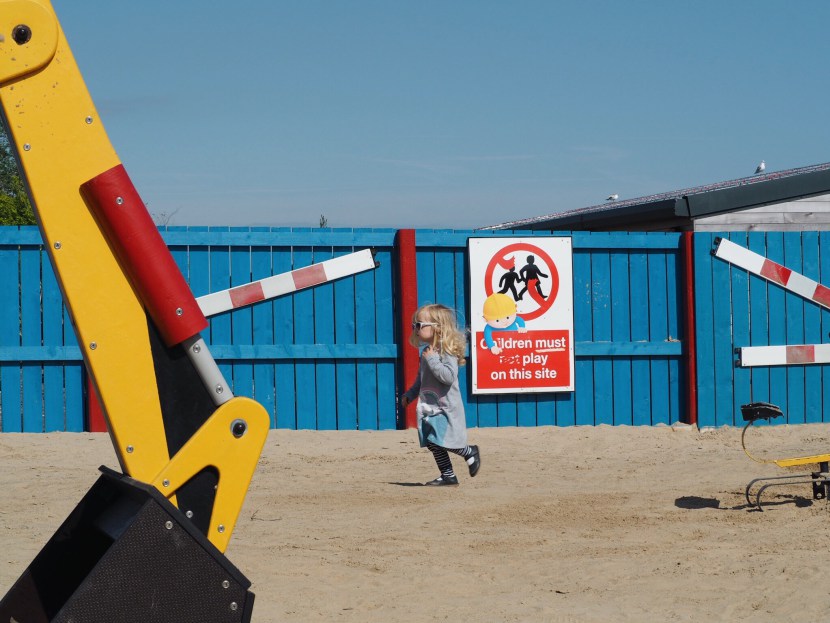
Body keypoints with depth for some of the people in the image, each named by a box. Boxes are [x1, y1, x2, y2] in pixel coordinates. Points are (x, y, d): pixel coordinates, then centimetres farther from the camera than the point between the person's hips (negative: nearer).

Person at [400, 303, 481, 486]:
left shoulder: (447, 351, -15)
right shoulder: (427, 351, 12)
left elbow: (449, 376, -28)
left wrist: (432, 360, -27)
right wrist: (409, 394, 17)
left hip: (446, 407, -9)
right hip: (428, 408, 9)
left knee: (442, 441, -14)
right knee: (432, 443, 7)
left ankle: (470, 453, 12)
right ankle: (447, 475, 17)